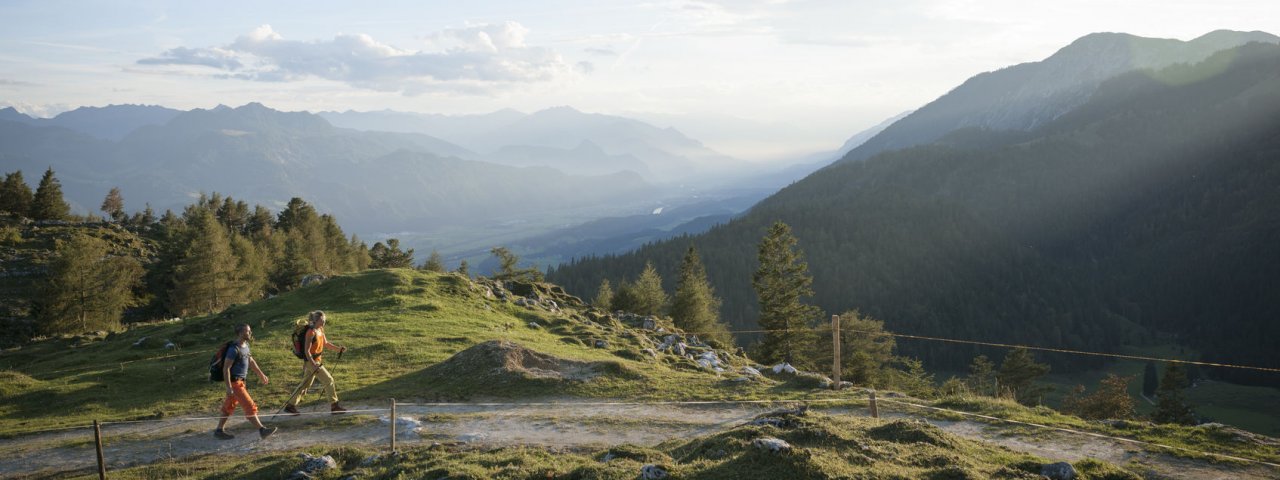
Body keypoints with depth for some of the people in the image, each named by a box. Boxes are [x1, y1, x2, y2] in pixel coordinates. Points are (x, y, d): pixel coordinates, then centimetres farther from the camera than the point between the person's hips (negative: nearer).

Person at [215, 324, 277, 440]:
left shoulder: (245, 346, 7)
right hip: (234, 382, -9)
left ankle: (219, 430, 27)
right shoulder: (234, 349, -21)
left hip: (240, 381, 9)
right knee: (249, 406, -7)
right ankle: (262, 430, -5)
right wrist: (229, 388, -23)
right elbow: (226, 368, -21)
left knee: (229, 407, 17)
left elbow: (251, 361, 20)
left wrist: (261, 374, 24)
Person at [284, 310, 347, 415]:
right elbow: (306, 351, -21)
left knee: (306, 384, 16)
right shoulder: (311, 332, -19)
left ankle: (290, 405, 24)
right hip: (311, 361, -9)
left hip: (317, 360, 9)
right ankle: (334, 406, 0)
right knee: (329, 380, -7)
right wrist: (314, 364, -27)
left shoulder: (320, 330, 7)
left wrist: (339, 348, 7)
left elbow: (326, 344, 19)